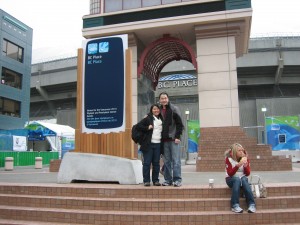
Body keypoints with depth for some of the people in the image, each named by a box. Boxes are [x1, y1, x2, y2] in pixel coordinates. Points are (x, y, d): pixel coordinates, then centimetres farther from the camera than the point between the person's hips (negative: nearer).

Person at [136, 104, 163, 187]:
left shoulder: (161, 119, 14)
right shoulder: (148, 119, -1)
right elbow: (138, 125, -5)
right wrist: (147, 128, -14)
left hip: (158, 144, 4)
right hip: (148, 144, -4)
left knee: (156, 163, 8)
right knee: (147, 163, -1)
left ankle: (156, 180, 16)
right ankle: (146, 180, 7)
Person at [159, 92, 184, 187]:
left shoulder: (174, 109, 0)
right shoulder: (159, 110, 13)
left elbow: (179, 124, -5)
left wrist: (177, 136, -12)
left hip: (174, 139, -4)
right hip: (164, 140, 5)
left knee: (176, 160, -4)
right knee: (166, 161, 8)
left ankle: (177, 180, 1)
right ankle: (168, 180, 15)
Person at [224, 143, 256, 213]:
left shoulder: (245, 158, -3)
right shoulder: (228, 159, -11)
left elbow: (247, 174, -4)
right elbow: (230, 174, -17)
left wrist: (245, 165, -23)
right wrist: (238, 165, -29)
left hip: (243, 178, 2)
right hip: (231, 179, -2)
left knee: (244, 179, -33)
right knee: (237, 179, -36)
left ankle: (251, 204, -35)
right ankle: (235, 206, -40)